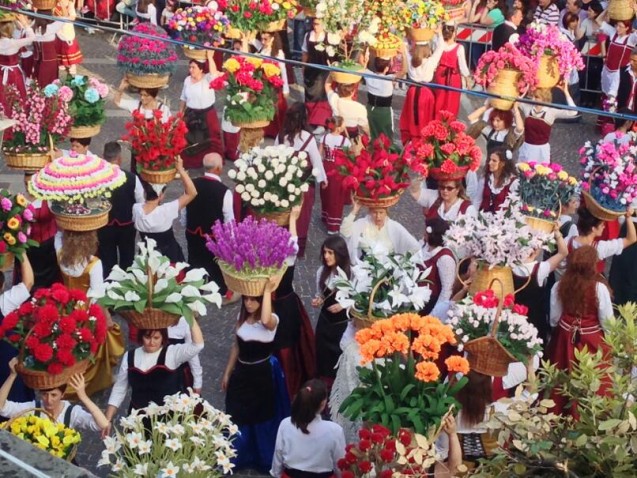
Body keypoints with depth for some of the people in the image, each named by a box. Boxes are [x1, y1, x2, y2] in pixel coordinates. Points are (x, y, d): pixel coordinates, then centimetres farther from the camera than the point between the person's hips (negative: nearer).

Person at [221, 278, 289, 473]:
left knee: (261, 417, 9)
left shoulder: (272, 320, -19)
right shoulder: (241, 317, 0)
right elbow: (236, 346, 10)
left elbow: (266, 321, -46)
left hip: (262, 374, -5)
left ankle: (265, 458, 29)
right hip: (241, 373, 5)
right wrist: (227, 373, 12)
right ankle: (237, 457, 30)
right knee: (236, 416, 12)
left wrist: (268, 290, -40)